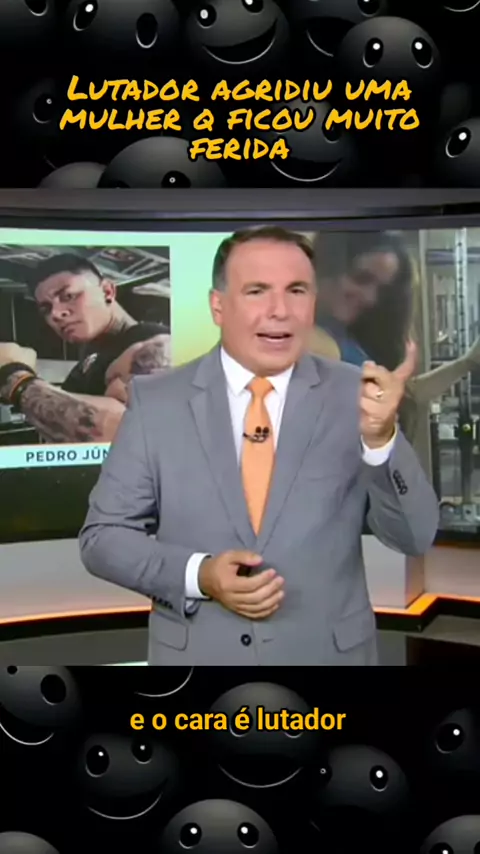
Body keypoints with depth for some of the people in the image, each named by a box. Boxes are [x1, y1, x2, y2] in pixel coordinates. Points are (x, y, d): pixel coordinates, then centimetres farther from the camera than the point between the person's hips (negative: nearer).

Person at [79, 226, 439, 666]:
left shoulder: (355, 396, -7)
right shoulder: (155, 401, -7)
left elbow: (415, 537, -11)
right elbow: (101, 536, -3)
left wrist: (381, 436, -28)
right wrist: (198, 575, -18)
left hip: (329, 653, 1)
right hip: (195, 654, 0)